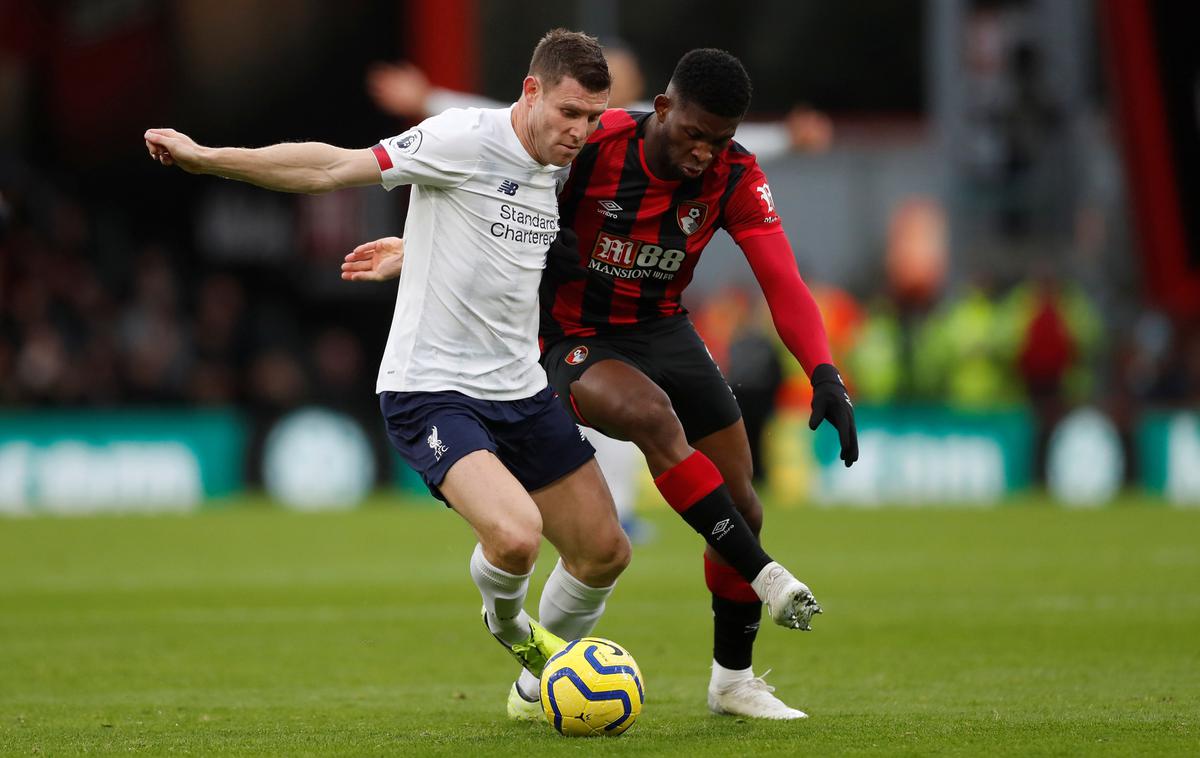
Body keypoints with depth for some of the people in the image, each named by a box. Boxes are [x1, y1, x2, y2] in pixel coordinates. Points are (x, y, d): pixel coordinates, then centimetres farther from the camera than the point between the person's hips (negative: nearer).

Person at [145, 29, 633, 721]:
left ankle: (543, 679, 35)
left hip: (521, 389, 8)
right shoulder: (466, 140, -16)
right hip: (431, 390, -8)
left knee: (605, 552, 8)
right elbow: (332, 168, -16)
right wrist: (204, 157, -18)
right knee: (515, 536, -28)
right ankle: (505, 622, 9)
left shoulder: (561, 170, 7)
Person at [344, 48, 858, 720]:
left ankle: (733, 679, 19)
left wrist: (825, 375, -33)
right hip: (575, 339, -4)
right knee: (653, 415, -37)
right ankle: (764, 574, -29)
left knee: (740, 505, 0)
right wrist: (417, 250, -19)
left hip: (662, 331, 4)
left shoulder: (735, 178, -13)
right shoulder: (592, 146, -22)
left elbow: (783, 285, -19)